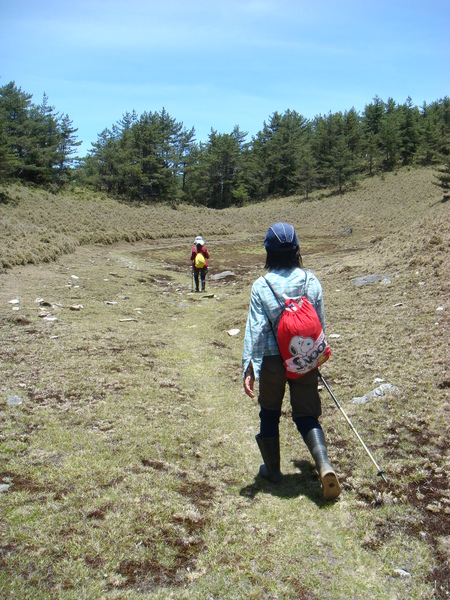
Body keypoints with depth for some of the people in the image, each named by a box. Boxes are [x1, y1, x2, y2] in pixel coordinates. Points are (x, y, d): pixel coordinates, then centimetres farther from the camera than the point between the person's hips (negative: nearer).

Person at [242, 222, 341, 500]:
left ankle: (273, 469, 31)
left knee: (270, 415, 18)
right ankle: (325, 464, -7)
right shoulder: (311, 281, -4)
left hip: (272, 361, -2)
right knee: (307, 416, 13)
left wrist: (249, 367, -11)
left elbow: (255, 329, -14)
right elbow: (320, 323, 4)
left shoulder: (261, 286, -11)